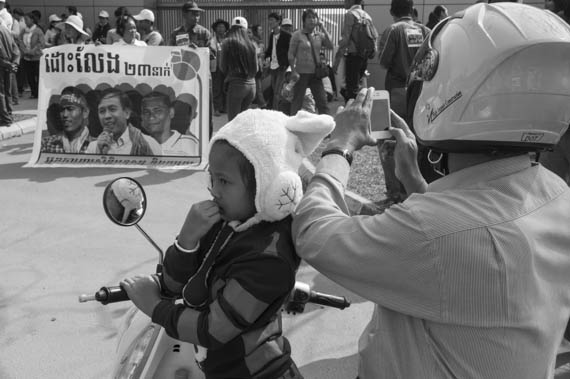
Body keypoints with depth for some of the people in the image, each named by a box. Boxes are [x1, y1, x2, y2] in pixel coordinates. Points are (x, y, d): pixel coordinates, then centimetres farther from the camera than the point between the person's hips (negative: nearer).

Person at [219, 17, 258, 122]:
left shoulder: (228, 42, -4)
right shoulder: (250, 44, 6)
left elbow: (222, 67, 1)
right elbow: (255, 68, 12)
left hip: (236, 84, -5)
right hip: (251, 84, 5)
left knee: (233, 120, -2)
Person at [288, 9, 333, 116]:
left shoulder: (319, 35, 8)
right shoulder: (297, 35, -3)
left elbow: (330, 46, -7)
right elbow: (291, 55, -3)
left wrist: (323, 28, -7)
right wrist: (293, 71, -12)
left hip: (316, 73, 3)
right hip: (302, 72, -3)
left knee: (323, 102, 2)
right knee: (297, 102, 3)